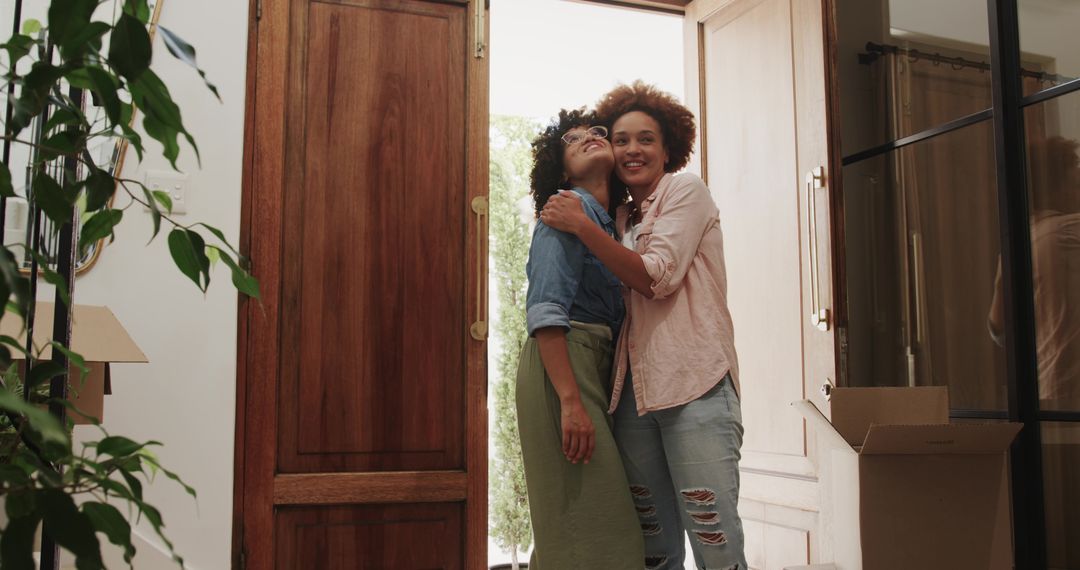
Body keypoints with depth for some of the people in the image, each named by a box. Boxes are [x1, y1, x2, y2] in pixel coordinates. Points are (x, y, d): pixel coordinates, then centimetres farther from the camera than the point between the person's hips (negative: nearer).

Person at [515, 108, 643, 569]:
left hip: (598, 366, 9)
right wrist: (571, 401, -25)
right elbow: (545, 310, -18)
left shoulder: (610, 220, 19)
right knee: (588, 529, -8)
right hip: (562, 364, -9)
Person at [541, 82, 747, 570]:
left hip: (693, 383, -6)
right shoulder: (620, 217, 18)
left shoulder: (685, 190, 2)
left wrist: (581, 225, -12)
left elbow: (658, 277, -11)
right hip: (634, 387, 6)